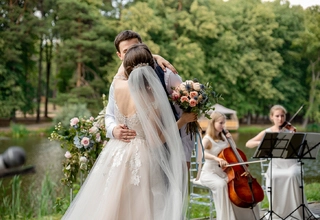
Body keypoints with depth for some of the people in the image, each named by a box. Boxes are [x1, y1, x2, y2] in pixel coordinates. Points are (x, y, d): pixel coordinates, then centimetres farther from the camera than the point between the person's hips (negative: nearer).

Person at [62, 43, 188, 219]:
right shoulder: (152, 99, -20)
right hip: (140, 159, -5)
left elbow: (122, 73, 19)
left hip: (116, 155, 5)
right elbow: (154, 141, -16)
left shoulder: (118, 86, -7)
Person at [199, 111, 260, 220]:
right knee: (221, 184, -37)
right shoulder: (207, 139, -11)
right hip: (209, 173, -7)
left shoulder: (223, 137, 9)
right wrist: (216, 158, -45)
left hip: (223, 172, 7)